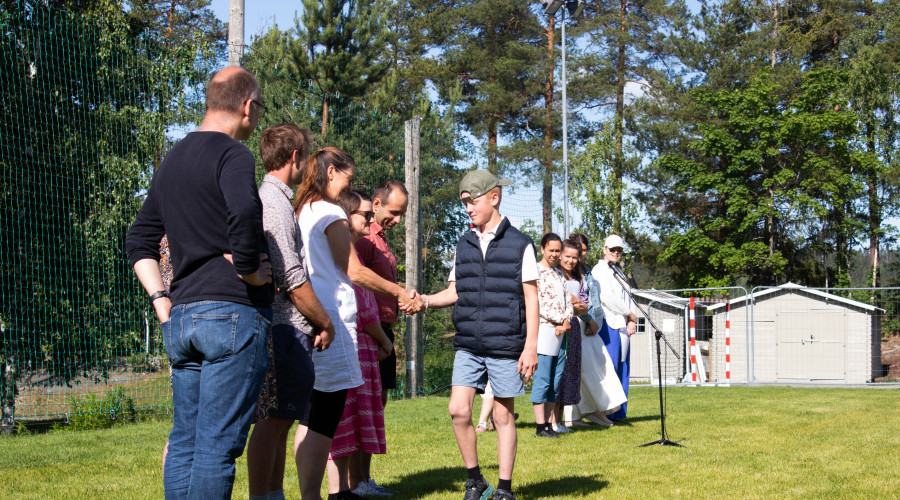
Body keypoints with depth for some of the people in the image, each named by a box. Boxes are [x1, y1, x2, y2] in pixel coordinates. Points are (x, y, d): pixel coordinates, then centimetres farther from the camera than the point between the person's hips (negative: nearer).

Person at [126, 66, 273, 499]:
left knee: (184, 442, 12)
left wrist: (162, 302, 15)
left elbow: (139, 241, 22)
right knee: (218, 444, -6)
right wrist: (250, 272, -13)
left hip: (181, 316, 8)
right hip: (232, 313, -8)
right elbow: (244, 212, -28)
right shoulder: (231, 154, -8)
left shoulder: (171, 161, 20)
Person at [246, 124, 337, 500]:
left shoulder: (271, 198, 19)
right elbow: (292, 278, -17)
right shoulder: (274, 202, -13)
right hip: (284, 328, -10)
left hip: (281, 329, 10)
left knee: (279, 421, 12)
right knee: (272, 421, -9)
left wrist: (314, 322, 20)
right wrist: (325, 323, -7)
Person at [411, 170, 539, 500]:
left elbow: (531, 298, -1)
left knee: (503, 415, 3)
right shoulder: (464, 245, 12)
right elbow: (455, 291, 16)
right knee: (458, 410, -6)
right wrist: (426, 300, -4)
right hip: (468, 346, 4)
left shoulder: (519, 244, 0)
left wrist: (531, 346, -7)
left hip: (505, 346, -4)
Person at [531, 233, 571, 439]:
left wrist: (565, 323, -2)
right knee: (542, 380, -8)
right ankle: (540, 426, -6)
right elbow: (537, 305, -13)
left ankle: (548, 422, 13)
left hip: (561, 332, 8)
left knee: (556, 381, 7)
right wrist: (562, 319, -9)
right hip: (544, 330, -8)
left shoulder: (559, 274, 20)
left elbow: (568, 302, 17)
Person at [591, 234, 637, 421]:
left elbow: (627, 298, 20)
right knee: (609, 369, -11)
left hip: (623, 327, 9)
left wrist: (632, 321, 3)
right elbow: (606, 297, -14)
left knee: (622, 371, 7)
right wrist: (630, 314, -5)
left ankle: (618, 413, 10)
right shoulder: (599, 270, -4)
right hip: (608, 325, -9)